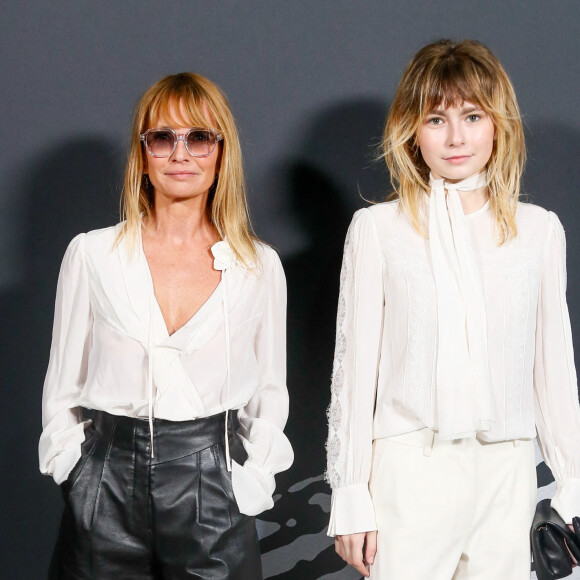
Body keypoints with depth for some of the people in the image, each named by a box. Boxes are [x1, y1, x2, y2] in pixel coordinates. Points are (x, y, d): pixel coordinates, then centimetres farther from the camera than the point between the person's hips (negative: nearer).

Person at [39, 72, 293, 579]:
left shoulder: (260, 266, 3)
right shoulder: (91, 255, 3)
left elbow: (269, 396, 10)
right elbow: (63, 389, 8)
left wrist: (250, 484, 1)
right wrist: (74, 473, 0)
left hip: (212, 490, 0)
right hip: (107, 491, 0)